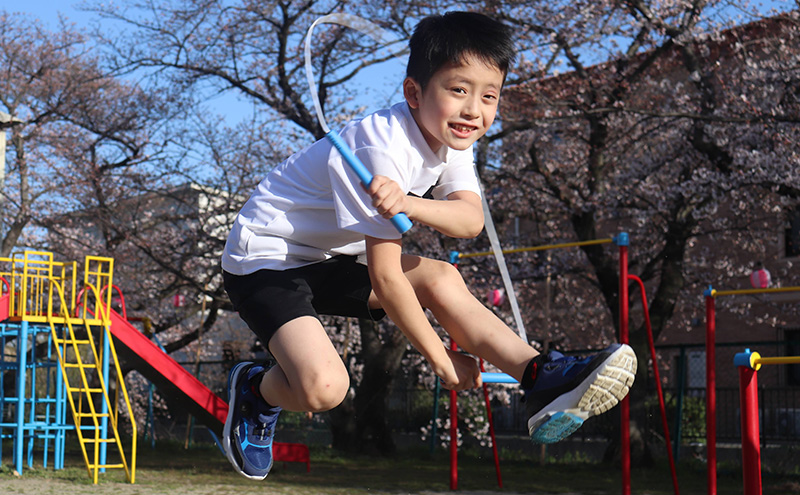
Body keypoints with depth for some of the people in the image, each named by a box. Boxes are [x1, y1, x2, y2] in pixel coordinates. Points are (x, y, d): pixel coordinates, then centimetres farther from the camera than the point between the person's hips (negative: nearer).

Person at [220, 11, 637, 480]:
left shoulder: (449, 137, -3)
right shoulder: (382, 149, -28)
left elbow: (472, 219, -20)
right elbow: (385, 278, -26)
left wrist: (408, 203, -41)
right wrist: (442, 359, -18)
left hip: (331, 257, 8)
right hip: (265, 259, -8)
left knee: (441, 278, -7)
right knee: (324, 387, -26)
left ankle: (543, 378, -7)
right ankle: (255, 389, 6)